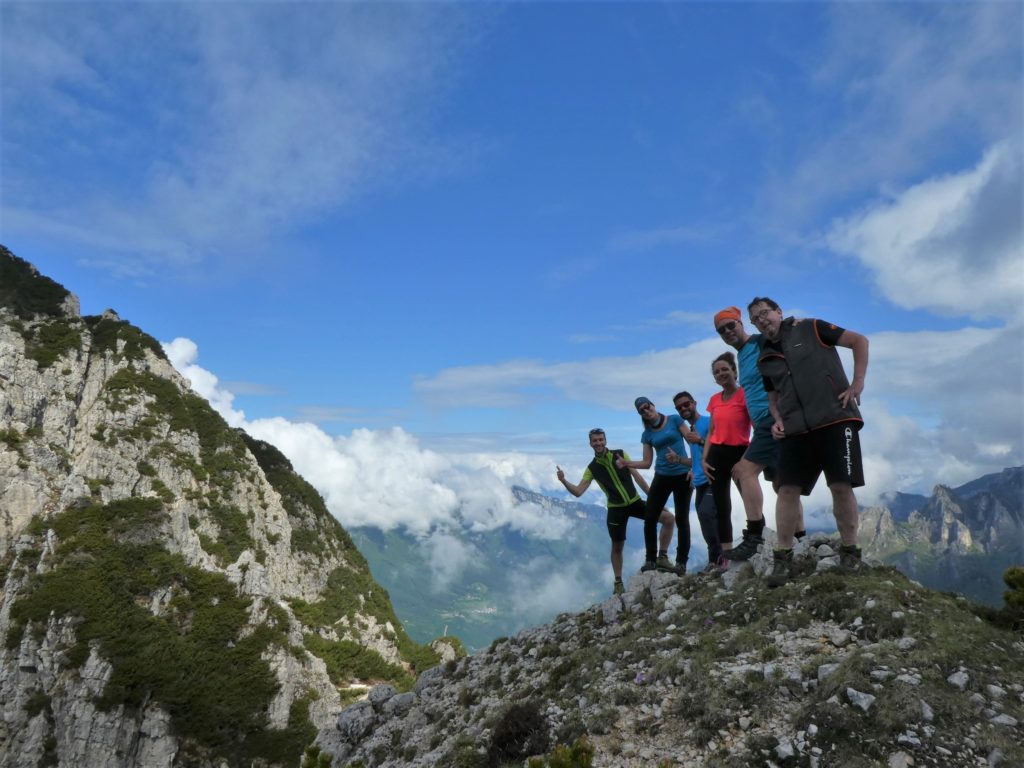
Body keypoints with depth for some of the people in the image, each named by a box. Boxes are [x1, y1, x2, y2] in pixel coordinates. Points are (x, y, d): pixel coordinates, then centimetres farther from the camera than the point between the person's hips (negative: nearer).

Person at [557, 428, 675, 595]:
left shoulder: (620, 454, -3)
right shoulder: (592, 468, -3)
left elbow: (637, 476, -2)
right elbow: (578, 492, -7)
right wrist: (563, 481, -24)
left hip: (635, 502, 1)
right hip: (616, 509, 0)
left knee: (668, 518, -13)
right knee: (617, 547, 7)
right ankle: (618, 583, 24)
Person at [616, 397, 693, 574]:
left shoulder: (674, 419, -3)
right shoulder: (647, 434, 7)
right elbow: (647, 463, 6)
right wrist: (627, 463, -10)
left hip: (682, 475, -4)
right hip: (662, 477, 4)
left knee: (681, 519, 0)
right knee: (650, 518, -2)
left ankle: (681, 563, 5)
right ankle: (650, 560, 8)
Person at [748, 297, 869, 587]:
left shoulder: (810, 329, 3)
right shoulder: (765, 359, 16)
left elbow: (860, 341, 3)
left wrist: (858, 382, -5)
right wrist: (778, 420, 5)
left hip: (835, 419, -4)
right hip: (795, 429, 4)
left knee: (841, 486, -5)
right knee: (787, 490, -5)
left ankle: (849, 552, 10)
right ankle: (783, 558, -1)